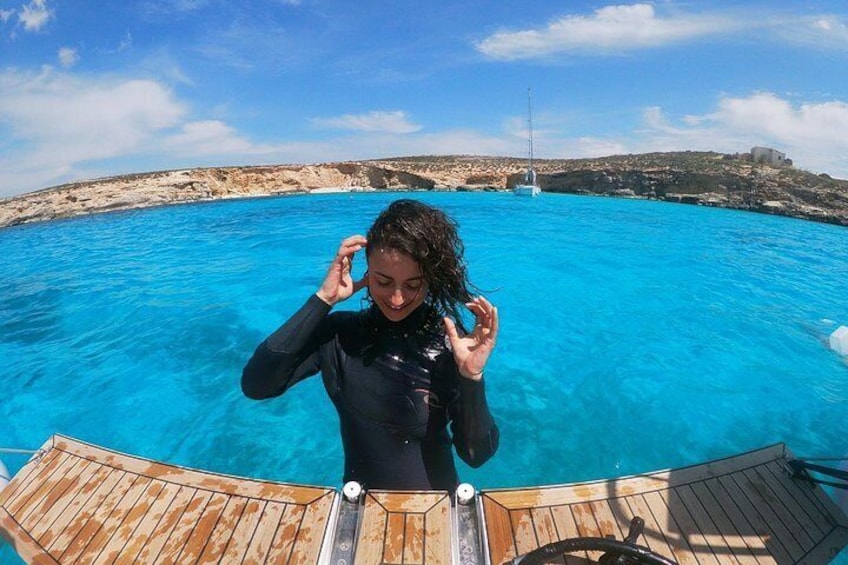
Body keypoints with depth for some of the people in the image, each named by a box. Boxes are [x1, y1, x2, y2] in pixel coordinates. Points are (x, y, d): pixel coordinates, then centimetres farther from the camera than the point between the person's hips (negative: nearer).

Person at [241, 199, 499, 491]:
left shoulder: (451, 342, -15)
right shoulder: (338, 332, -11)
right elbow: (255, 385, -22)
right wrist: (322, 299, -24)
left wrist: (471, 378, -30)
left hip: (434, 501, 0)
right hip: (360, 500, 1)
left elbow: (477, 454, -14)